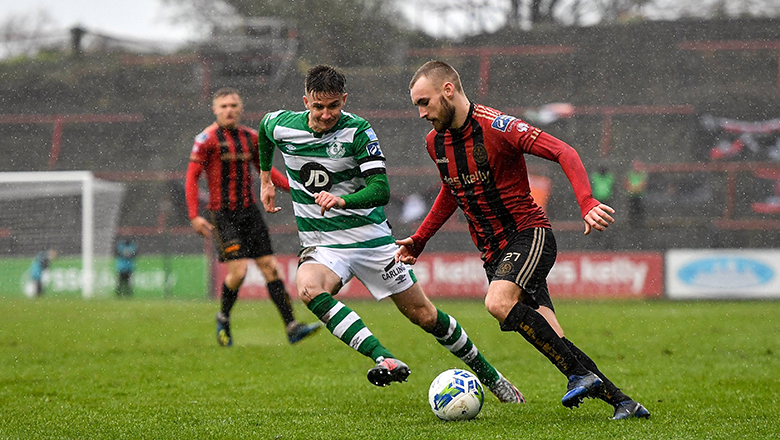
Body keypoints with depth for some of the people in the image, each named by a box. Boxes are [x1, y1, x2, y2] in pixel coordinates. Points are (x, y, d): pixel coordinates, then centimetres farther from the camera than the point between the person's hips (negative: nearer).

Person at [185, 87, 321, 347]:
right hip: (222, 214, -5)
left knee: (269, 267, -1)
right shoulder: (208, 138, -6)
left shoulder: (250, 137, 10)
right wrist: (194, 216, -15)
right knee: (238, 270, -14)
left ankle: (292, 327, -4)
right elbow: (191, 177, -7)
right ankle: (223, 319, 12)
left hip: (249, 211, 5)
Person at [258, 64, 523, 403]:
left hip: (369, 236, -1)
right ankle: (384, 359, -43)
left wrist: (342, 201, -39)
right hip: (321, 245, 1)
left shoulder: (358, 131, -14)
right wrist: (265, 178, 24)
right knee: (308, 288, -34)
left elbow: (381, 190, -21)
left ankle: (489, 375, 23)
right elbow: (264, 128, 20)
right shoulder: (281, 126, -6)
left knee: (422, 313, 3)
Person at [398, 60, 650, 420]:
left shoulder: (495, 126, -16)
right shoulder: (435, 142, 7)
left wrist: (587, 204, -35)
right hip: (493, 252, 7)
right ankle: (620, 401, 3)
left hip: (529, 234, -7)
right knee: (551, 342, -4)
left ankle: (580, 373, -23)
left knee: (498, 303, -32)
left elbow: (563, 153, -21)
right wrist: (419, 240, 20)